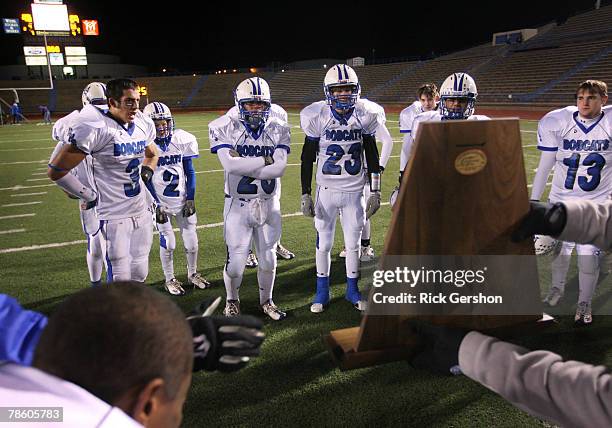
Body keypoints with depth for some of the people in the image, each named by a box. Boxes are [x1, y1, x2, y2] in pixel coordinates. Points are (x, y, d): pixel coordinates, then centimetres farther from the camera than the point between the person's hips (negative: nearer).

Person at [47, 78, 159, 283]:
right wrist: (88, 196, -8)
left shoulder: (143, 125, 4)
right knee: (120, 280, 0)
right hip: (115, 217, -6)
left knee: (139, 275, 16)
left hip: (141, 212, 7)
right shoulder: (96, 128, -18)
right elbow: (56, 170, -14)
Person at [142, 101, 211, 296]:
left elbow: (190, 172, 2)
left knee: (191, 240, 8)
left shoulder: (182, 140, -5)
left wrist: (190, 198, -2)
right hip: (160, 201, -3)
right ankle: (170, 280, 21)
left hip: (182, 198, 3)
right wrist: (155, 205, -10)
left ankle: (192, 274, 30)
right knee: (168, 242, 1)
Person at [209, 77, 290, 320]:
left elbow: (280, 168, -12)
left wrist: (245, 168, -17)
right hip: (238, 204, -2)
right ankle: (232, 301, 30)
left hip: (269, 204, 3)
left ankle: (266, 301, 36)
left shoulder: (278, 129, 0)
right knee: (236, 261, 1)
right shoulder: (225, 127, -7)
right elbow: (230, 164, -21)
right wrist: (265, 159, -15)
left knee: (268, 259, 13)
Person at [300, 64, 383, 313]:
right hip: (326, 190, -1)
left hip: (354, 190, 1)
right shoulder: (316, 116, -8)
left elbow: (372, 156, 4)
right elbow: (307, 158, -2)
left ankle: (352, 290, 29)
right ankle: (322, 292, 26)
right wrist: (305, 195, -5)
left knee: (353, 244, 10)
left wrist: (375, 192, 2)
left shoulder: (365, 116, -4)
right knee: (323, 243, 8)